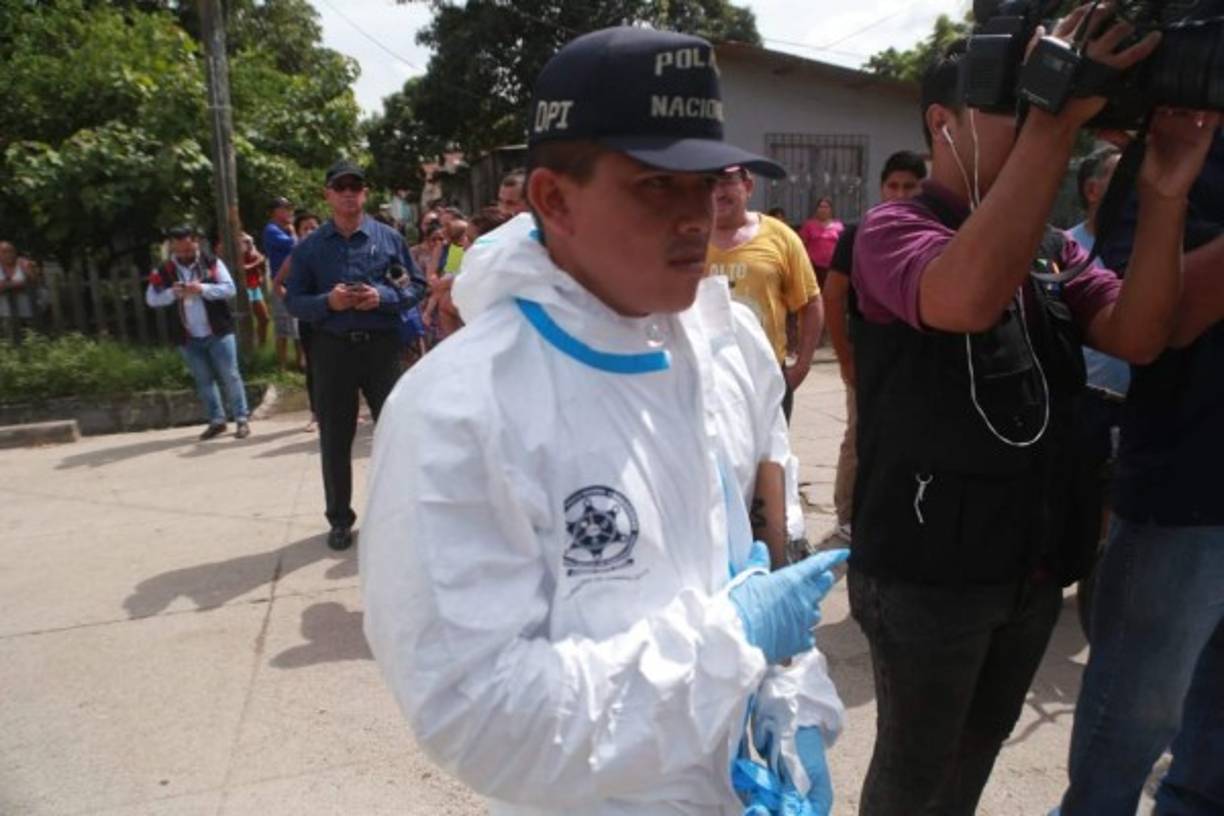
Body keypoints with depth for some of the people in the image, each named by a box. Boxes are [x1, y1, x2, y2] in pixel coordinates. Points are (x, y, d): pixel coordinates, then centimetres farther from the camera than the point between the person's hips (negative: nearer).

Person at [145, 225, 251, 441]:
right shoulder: (164, 271, 3)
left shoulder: (212, 263, -1)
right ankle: (216, 421, 20)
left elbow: (229, 288, -8)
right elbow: (151, 299, 1)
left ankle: (242, 419, 7)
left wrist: (203, 288, -21)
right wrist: (172, 293, -16)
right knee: (203, 381, 10)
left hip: (218, 332, -3)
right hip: (188, 338, 3)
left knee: (230, 376, 0)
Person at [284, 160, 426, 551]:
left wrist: (383, 296, -15)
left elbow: (416, 286, 3)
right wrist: (327, 302, -15)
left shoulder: (389, 237, 2)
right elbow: (293, 300, 3)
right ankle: (340, 519, 23)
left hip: (382, 346, 0)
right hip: (332, 349, 1)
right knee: (335, 439, 8)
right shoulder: (309, 247, 3)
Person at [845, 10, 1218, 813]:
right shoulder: (893, 230, -13)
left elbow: (1138, 336, -7)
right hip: (928, 568, -6)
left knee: (979, 746, 26)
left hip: (1033, 565, 7)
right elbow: (968, 296, -35)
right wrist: (1055, 120, -33)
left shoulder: (1053, 248, 7)